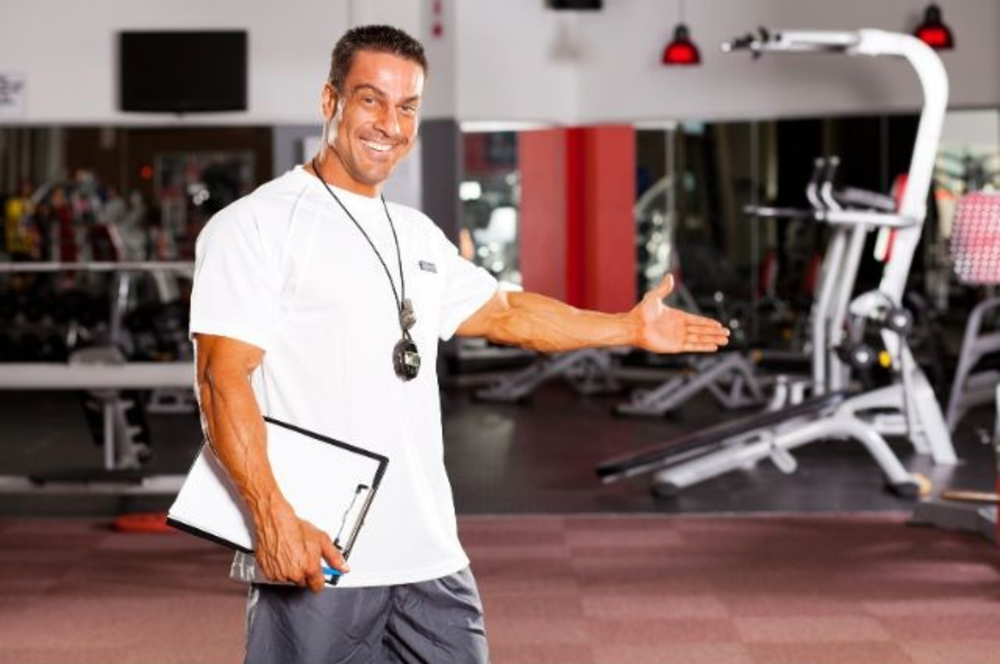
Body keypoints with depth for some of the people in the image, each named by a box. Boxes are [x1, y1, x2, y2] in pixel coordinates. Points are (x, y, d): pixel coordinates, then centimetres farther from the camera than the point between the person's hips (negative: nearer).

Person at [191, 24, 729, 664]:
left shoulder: (418, 235, 16)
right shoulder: (258, 225, -6)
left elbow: (502, 312, 31)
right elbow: (222, 379, -14)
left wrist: (630, 328, 31)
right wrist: (272, 517, -23)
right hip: (313, 560, -7)